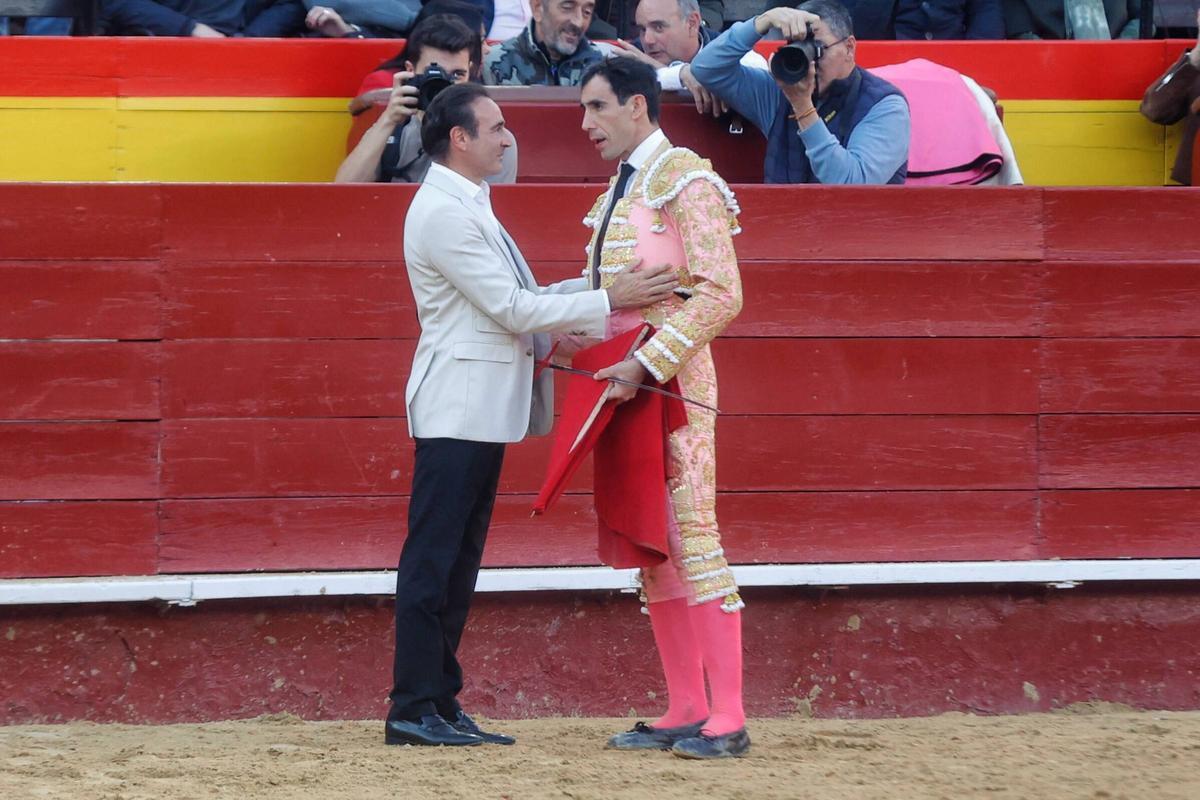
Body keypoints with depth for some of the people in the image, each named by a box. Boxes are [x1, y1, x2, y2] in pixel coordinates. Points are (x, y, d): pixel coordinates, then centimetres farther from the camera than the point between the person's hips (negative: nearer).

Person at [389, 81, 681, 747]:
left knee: (457, 563, 10)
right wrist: (611, 300, -15)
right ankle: (413, 709, -9)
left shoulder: (468, 208, 19)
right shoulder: (443, 214, -15)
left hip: (485, 410, 11)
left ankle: (439, 704, 13)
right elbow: (514, 309, -17)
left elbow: (515, 302, 18)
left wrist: (606, 286, 10)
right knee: (432, 559, -9)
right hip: (456, 410, -11)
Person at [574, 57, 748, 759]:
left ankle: (728, 719, -13)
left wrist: (647, 365, -22)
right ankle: (685, 712, 11)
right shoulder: (619, 191, 19)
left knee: (692, 537, -12)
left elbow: (721, 294, -17)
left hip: (673, 383, -9)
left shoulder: (684, 180, -9)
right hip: (626, 384, 9)